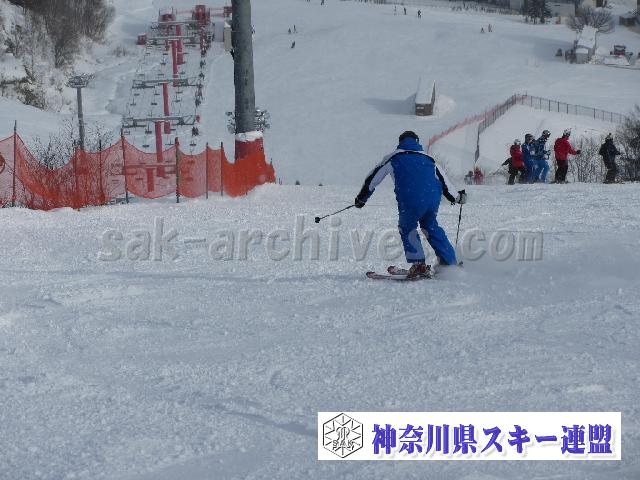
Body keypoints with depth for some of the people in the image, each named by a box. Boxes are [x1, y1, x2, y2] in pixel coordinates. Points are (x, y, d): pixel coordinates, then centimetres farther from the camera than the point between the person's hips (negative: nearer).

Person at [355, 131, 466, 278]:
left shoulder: (393, 158, 19)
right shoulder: (427, 158, 26)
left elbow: (373, 178, 21)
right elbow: (442, 179, 26)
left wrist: (361, 198, 31)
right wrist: (456, 198, 40)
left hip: (411, 201, -4)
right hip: (434, 198, 4)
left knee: (407, 228, 19)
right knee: (430, 226, 26)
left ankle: (419, 264, 4)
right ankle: (450, 262, 22)